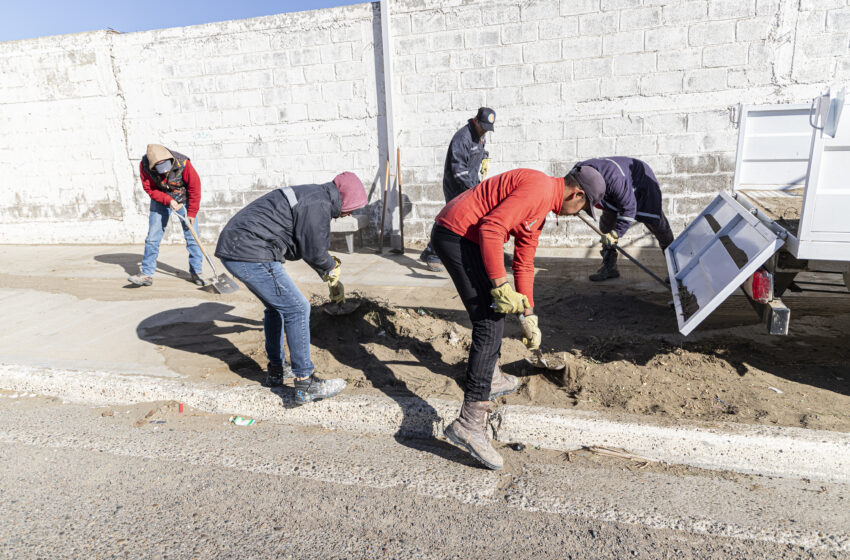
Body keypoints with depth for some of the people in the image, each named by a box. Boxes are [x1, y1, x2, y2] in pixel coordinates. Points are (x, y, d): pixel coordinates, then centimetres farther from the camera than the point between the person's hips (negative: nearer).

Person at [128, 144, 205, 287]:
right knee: (153, 237, -3)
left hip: (184, 199, -1)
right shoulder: (144, 166, -23)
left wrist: (192, 213, -14)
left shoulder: (182, 163, -29)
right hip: (160, 200, 2)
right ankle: (147, 274, 4)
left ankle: (195, 272, 6)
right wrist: (168, 200, -30)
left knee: (192, 235, -4)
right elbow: (150, 189, -13)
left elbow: (195, 187, -19)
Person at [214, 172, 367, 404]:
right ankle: (305, 384, -2)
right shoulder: (319, 205, -12)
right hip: (251, 256, -11)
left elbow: (309, 247, 29)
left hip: (232, 248, 11)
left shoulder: (310, 195, 21)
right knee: (297, 308, -7)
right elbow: (314, 252, -10)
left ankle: (276, 369, 32)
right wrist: (334, 271, 11)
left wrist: (331, 279, 30)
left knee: (277, 306, 22)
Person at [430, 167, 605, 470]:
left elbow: (524, 263, 25)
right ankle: (470, 422, -15)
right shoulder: (540, 187, -12)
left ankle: (491, 377, 41)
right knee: (489, 322, -14)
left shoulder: (541, 208, 21)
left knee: (493, 309, 25)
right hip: (457, 234, -11)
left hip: (455, 234, 11)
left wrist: (529, 315, 26)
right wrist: (500, 286, -21)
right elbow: (491, 228, -24)